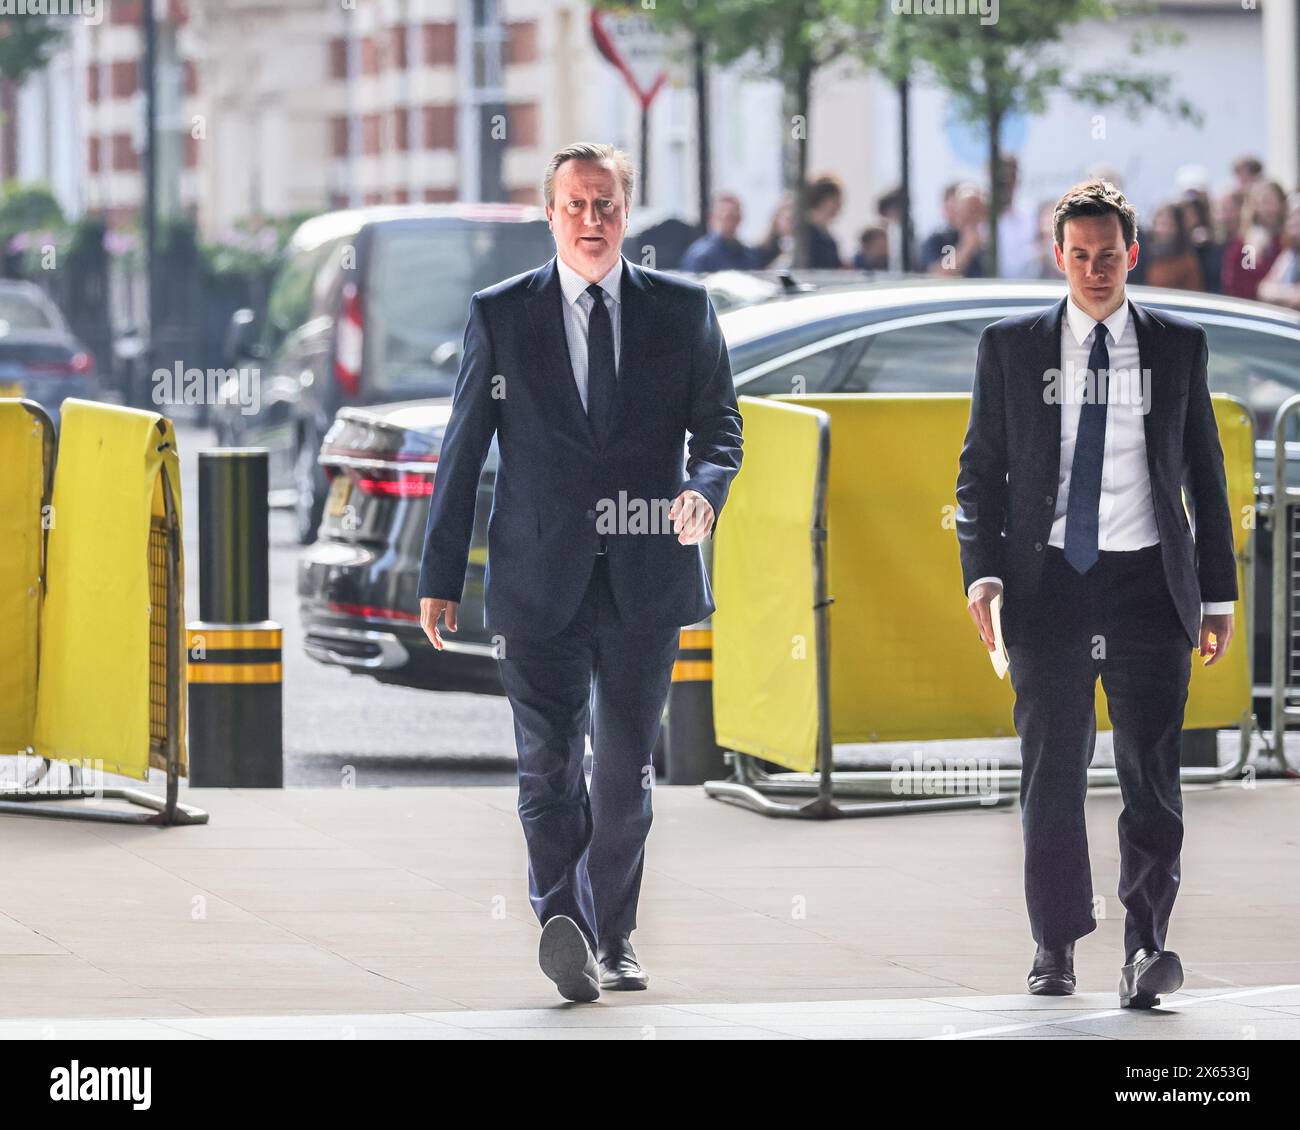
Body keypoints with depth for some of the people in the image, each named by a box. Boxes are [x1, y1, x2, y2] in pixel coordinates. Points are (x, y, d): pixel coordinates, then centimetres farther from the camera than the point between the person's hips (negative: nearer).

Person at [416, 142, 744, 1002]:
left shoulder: (682, 310, 7)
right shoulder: (499, 315, 4)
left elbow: (720, 425, 8)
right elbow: (463, 451, 6)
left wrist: (704, 487, -16)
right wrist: (441, 576, 3)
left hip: (646, 576, 2)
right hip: (540, 578, -2)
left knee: (627, 769, 9)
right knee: (549, 763, -12)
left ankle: (611, 940, 21)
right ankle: (564, 927, -24)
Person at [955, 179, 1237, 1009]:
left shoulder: (1179, 347, 9)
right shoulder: (1010, 348, 8)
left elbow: (1205, 473, 10)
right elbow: (982, 468, 8)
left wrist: (1217, 594, 7)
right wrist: (983, 569, -6)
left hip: (1147, 581, 0)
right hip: (1048, 582, 1)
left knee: (1150, 768, -9)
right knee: (1053, 771, 4)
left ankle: (1147, 944, -12)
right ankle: (1056, 945, 14)